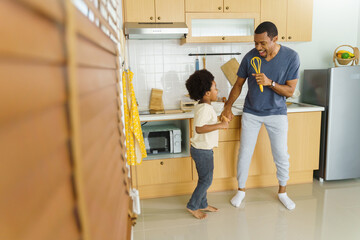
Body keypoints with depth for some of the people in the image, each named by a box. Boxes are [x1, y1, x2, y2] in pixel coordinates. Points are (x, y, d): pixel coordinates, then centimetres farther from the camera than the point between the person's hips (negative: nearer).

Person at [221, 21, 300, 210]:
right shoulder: (250, 57, -11)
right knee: (244, 153, 5)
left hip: (277, 113, 0)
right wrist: (228, 107, -7)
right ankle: (241, 190, 25)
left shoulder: (291, 57, -13)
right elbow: (238, 85, 1)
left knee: (281, 155, 7)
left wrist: (270, 82, -28)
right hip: (251, 113, 1)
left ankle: (282, 192, 31)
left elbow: (290, 91, -12)